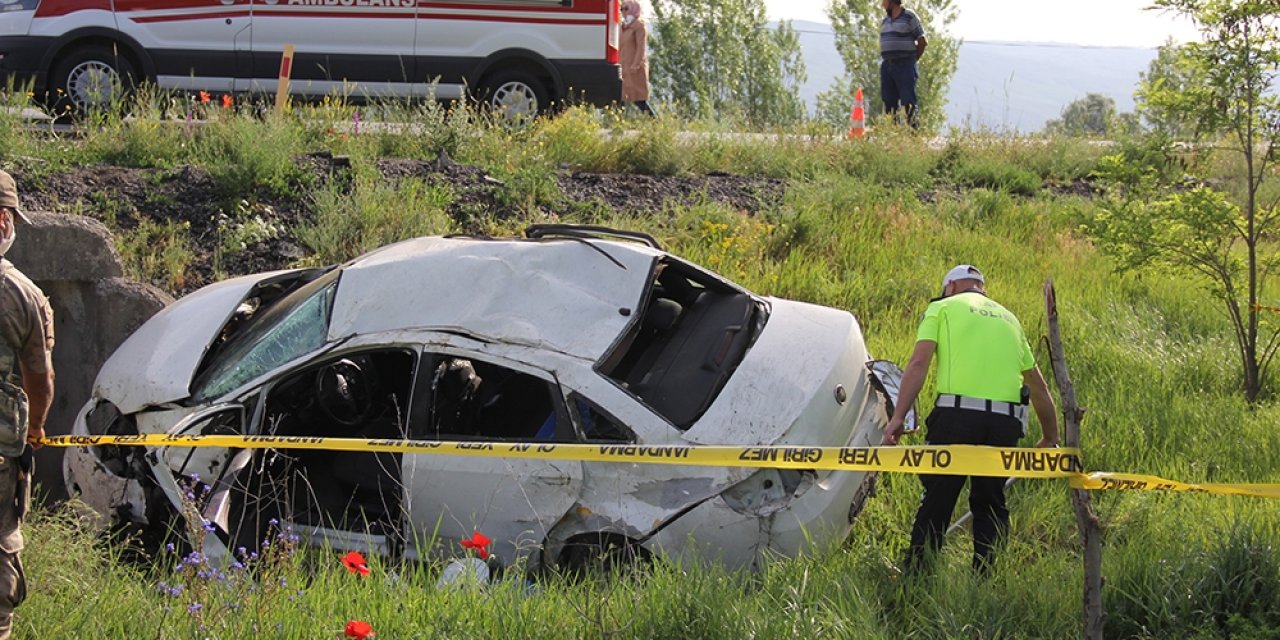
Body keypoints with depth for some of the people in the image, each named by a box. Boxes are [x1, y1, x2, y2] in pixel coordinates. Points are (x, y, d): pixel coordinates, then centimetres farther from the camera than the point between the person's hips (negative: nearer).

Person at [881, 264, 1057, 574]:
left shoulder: (942, 308, 13)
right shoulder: (1008, 318, 26)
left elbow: (918, 364, -3)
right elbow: (1038, 386, 28)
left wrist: (898, 418, -8)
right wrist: (1050, 437, 36)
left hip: (958, 413, -4)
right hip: (1005, 422, 4)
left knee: (936, 501, 3)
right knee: (990, 503, 14)